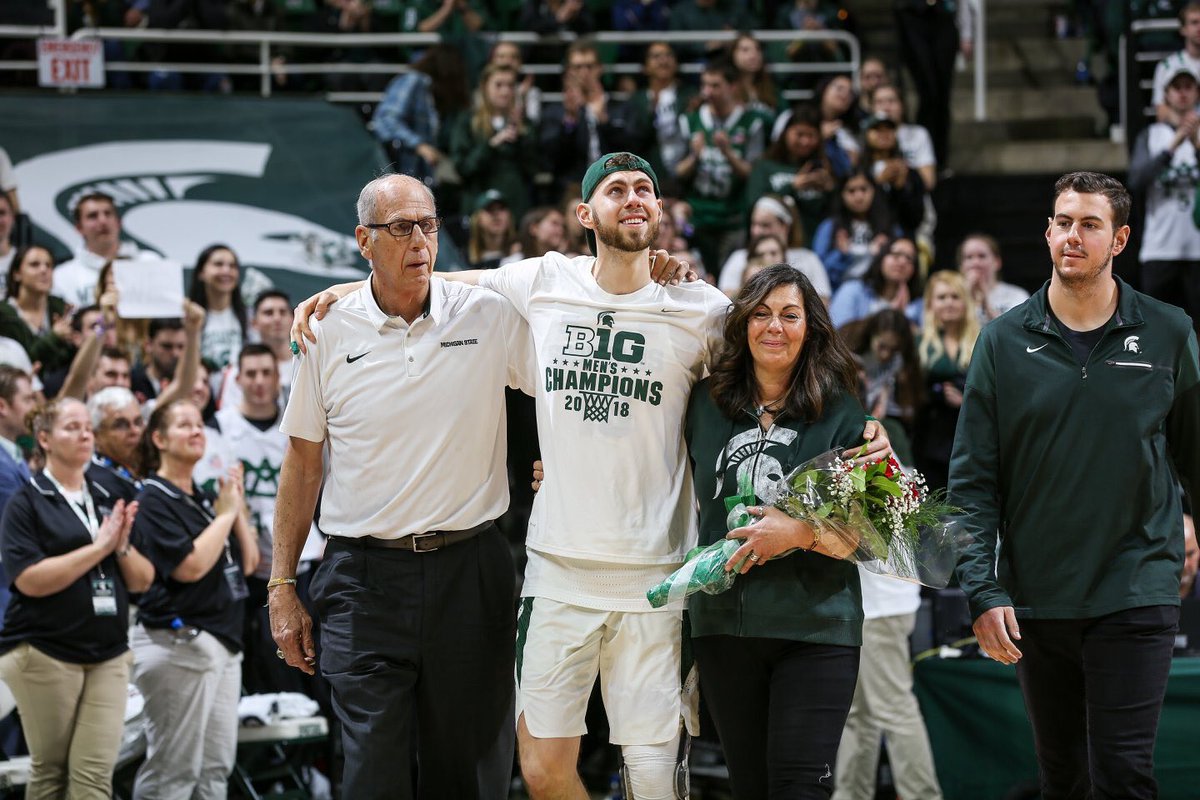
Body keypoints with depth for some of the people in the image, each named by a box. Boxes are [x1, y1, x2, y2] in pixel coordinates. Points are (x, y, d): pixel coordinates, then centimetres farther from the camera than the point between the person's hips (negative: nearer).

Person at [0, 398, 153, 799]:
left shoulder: (107, 501, 14)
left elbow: (142, 581, 11)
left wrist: (123, 546, -9)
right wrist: (98, 547, -16)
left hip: (108, 655, 4)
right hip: (44, 652, -4)